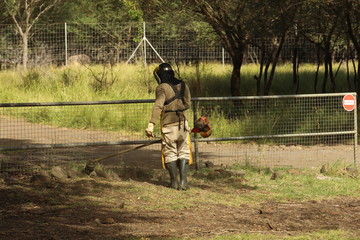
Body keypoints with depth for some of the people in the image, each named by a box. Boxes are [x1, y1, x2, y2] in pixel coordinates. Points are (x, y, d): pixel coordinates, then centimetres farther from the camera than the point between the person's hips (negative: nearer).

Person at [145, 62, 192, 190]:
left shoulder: (162, 88, -9)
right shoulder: (182, 85, 9)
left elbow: (158, 106, -22)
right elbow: (188, 104, 18)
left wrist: (151, 124, -27)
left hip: (168, 124, -4)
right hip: (183, 123, 4)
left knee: (170, 153, 9)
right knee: (183, 152, 10)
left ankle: (174, 182, 11)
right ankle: (183, 181, -3)